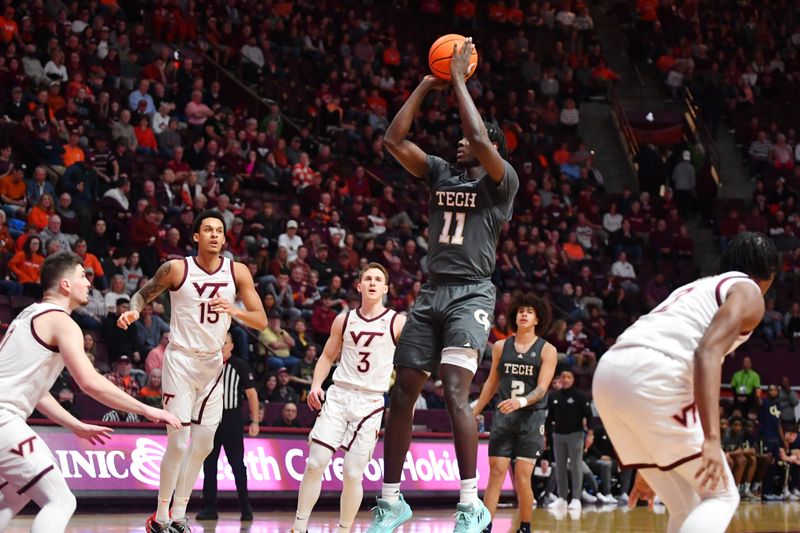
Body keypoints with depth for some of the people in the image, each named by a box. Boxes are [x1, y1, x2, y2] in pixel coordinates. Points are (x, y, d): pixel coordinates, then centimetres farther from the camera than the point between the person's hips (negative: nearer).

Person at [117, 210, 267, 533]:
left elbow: (261, 321, -4)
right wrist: (134, 310, -17)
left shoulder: (237, 272, -3)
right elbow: (144, 293, 5)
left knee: (203, 445, 7)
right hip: (181, 360, -4)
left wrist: (234, 311, -24)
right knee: (178, 443, -9)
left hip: (213, 364, 4)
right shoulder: (177, 269, -10)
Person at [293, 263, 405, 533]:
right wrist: (316, 385, 0)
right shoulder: (344, 320, 9)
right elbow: (327, 356, 17)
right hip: (338, 395, 2)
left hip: (370, 402, -2)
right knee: (315, 463, -8)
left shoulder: (398, 323, -1)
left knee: (353, 474, -2)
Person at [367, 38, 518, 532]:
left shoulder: (501, 179, -1)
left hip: (472, 293, -7)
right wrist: (427, 86, 7)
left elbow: (482, 140, -20)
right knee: (402, 394, 6)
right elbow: (395, 139, 9)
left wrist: (459, 80, -10)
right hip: (432, 292, 7)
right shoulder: (441, 172, 15)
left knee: (455, 390, -23)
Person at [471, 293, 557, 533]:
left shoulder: (547, 350, 0)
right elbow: (492, 383, 18)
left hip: (531, 417, -3)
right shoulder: (501, 347, 9)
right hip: (503, 416, 3)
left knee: (522, 477, -5)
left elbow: (541, 389, -9)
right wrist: (473, 413, 17)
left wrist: (522, 401, -28)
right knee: (496, 473, -4)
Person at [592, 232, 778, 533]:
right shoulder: (747, 292, 10)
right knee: (721, 495, 4)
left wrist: (647, 468, 37)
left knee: (687, 508, 17)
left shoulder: (698, 289, 35)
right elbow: (708, 353, -10)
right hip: (652, 376, -8)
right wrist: (712, 438, -20)